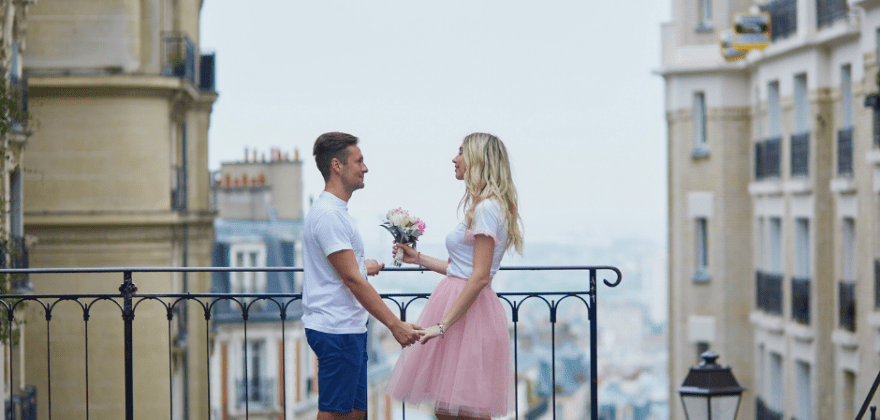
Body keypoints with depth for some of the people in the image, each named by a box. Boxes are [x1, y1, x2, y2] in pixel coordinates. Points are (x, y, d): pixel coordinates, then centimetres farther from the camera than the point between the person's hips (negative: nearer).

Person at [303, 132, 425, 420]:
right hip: (337, 331, -11)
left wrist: (364, 266, 40)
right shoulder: (329, 214, -17)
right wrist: (395, 324, -22)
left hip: (349, 330, 11)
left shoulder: (333, 211, 17)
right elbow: (352, 280, -21)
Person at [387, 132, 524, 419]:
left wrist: (442, 325, -22)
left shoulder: (487, 208, -14)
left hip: (470, 310, -10)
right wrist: (419, 259, 22)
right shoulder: (481, 206, 18)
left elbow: (479, 277, -20)